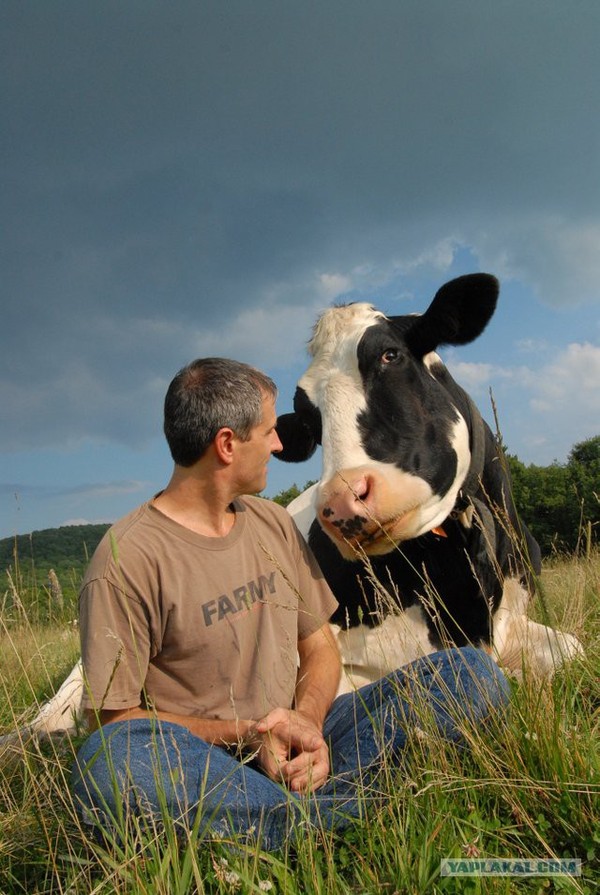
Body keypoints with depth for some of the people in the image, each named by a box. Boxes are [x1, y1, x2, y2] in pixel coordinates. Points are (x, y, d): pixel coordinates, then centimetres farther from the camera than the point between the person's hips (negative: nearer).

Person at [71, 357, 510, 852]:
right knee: (109, 764, -40)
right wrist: (244, 733, -20)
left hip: (295, 745, 5)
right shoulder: (127, 559, -12)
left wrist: (307, 724, -10)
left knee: (472, 670, -7)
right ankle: (363, 814, -28)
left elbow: (319, 646, 12)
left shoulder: (274, 523, 9)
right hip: (198, 764, -5)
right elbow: (109, 717, -10)